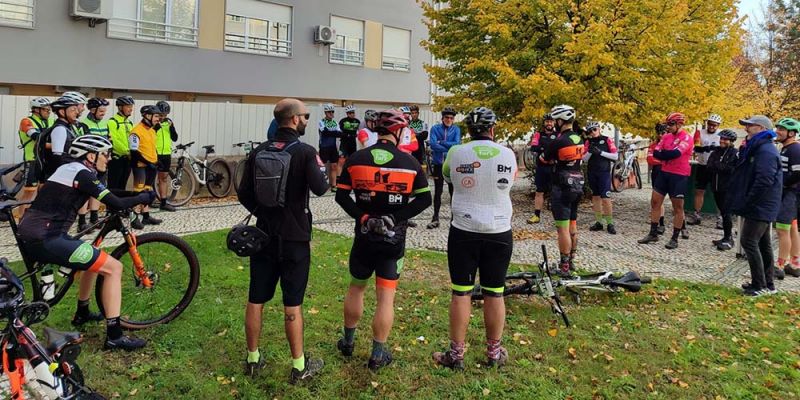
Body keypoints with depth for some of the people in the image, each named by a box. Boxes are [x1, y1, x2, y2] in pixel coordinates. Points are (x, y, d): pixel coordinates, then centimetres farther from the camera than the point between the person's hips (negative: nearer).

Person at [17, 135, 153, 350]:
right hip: (45, 240, -10)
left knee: (94, 258, 28)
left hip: (28, 237, 10)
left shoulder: (68, 168, 18)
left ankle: (82, 313, 42)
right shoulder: (82, 173, -10)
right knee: (113, 267, -8)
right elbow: (116, 204, -15)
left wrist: (136, 197, 25)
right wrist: (145, 197, 0)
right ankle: (114, 336, -8)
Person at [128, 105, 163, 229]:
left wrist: (157, 161, 15)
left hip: (152, 166, 9)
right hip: (141, 166, -9)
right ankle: (135, 218, -7)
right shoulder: (137, 131, -14)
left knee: (148, 191, 14)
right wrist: (148, 162, -18)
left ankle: (146, 216, 22)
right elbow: (134, 152, -18)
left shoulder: (152, 130, 14)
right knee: (139, 191, -10)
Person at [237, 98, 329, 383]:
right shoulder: (305, 152, -12)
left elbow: (244, 194, 3)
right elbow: (320, 188, -24)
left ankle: (252, 359, 25)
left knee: (255, 299, 12)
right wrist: (321, 171, -3)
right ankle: (299, 367, 13)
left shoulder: (259, 151, 3)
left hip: (264, 234, 5)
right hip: (295, 237, -4)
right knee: (292, 304, 3)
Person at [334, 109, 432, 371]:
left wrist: (363, 217, -9)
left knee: (356, 288, 21)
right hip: (394, 240, -2)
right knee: (386, 297, 6)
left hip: (364, 238, 2)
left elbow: (341, 195, -6)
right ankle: (378, 355, 14)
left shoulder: (356, 159, -3)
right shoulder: (410, 162, -6)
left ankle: (348, 342, 34)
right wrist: (397, 218, -9)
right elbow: (425, 199, -6)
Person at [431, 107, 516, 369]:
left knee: (461, 293, 7)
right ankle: (494, 353, 24)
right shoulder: (508, 155, -4)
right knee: (494, 294, 12)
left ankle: (456, 354, 14)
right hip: (499, 233, 1)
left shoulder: (456, 153, -8)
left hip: (463, 232, -1)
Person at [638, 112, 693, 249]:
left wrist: (663, 154, -7)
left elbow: (676, 153, -24)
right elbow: (656, 153, 0)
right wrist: (668, 155, -17)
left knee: (677, 207, 2)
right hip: (664, 173, 7)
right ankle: (653, 234, 17)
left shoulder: (686, 138, -10)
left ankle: (675, 238, 9)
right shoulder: (666, 136, 9)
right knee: (655, 201, 7)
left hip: (679, 176, -7)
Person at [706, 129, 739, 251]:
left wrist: (717, 166, -13)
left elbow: (734, 169, -16)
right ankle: (727, 237, 20)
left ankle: (728, 239, -1)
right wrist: (723, 167, -12)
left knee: (726, 213, -7)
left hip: (728, 188, -6)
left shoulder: (735, 153, -5)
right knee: (723, 212, 12)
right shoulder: (716, 151, 13)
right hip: (716, 187, 6)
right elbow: (709, 167, 3)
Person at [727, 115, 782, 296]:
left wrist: (748, 201, -20)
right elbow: (746, 173, 18)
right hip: (762, 207, 11)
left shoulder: (766, 150, -18)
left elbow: (764, 180, -26)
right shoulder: (756, 148, 15)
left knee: (749, 241, -9)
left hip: (760, 207, -11)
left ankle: (760, 285, -3)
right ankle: (767, 284, 23)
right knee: (762, 244, 14)